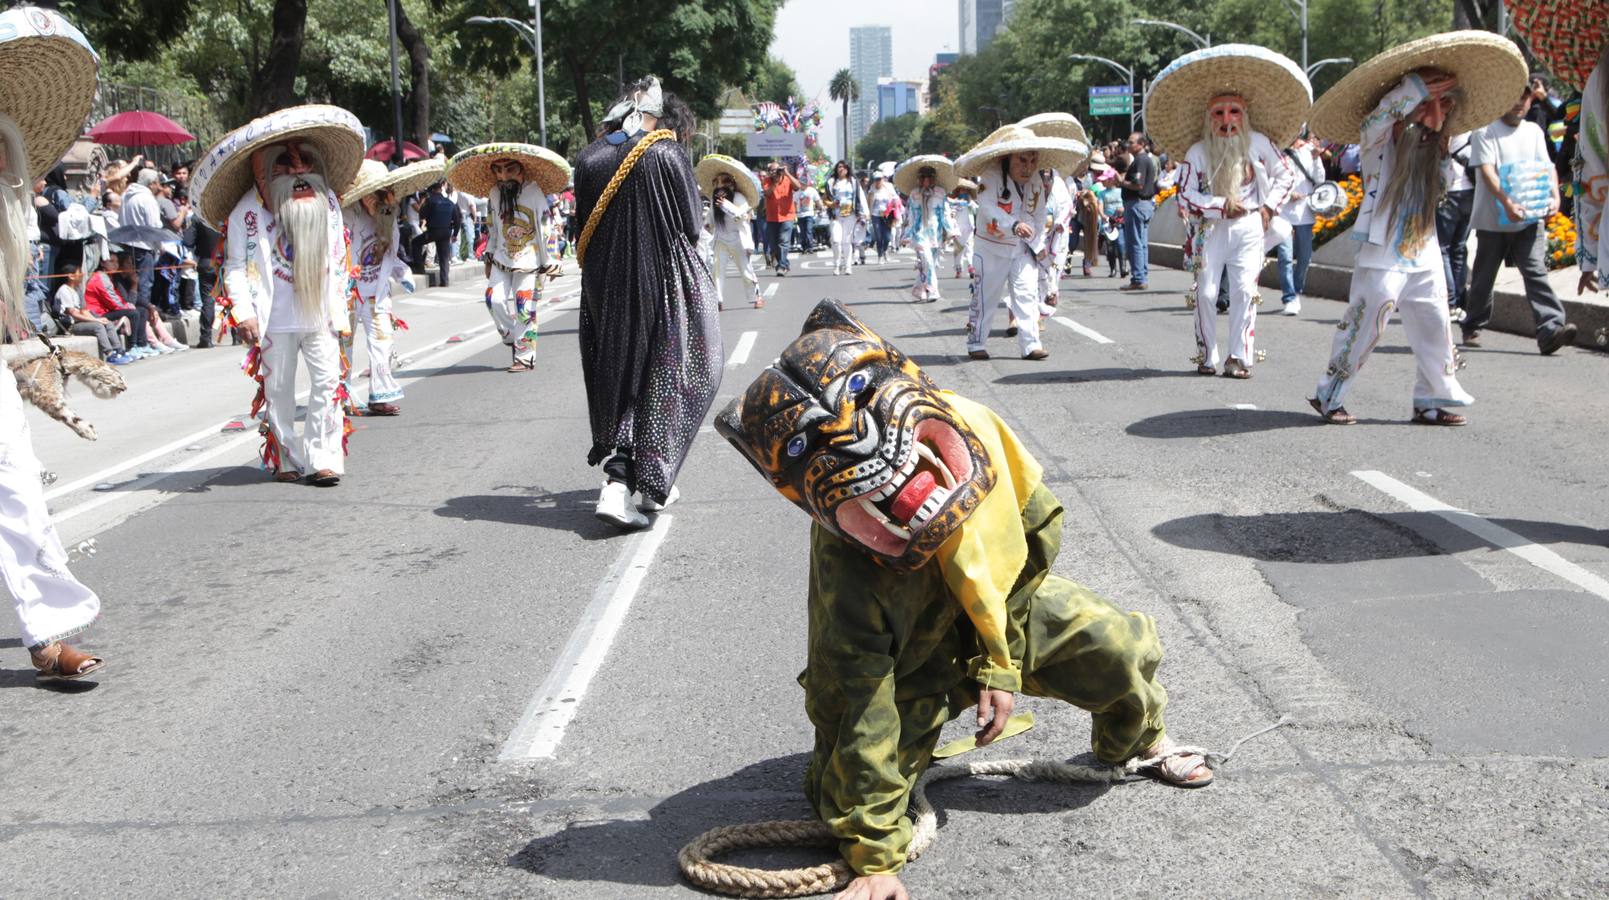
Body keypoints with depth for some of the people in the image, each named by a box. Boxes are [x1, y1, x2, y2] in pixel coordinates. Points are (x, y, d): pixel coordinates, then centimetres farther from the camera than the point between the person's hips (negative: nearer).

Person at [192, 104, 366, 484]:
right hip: (275, 321, -3)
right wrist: (244, 313, -14)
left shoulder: (327, 201, 7)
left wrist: (340, 310, 12)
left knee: (328, 382, -6)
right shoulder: (248, 210, -7)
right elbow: (234, 266, -5)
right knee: (278, 389, 6)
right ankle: (286, 459, 18)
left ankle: (323, 458, -1)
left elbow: (339, 260, 14)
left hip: (320, 317, 3)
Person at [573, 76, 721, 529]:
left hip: (606, 289, 4)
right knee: (663, 377, 9)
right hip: (664, 284, -4)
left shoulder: (590, 158, 3)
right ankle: (653, 484, 10)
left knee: (618, 377, 13)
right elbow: (692, 224, -4)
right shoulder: (668, 155, -9)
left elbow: (584, 229, 8)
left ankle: (618, 480, 3)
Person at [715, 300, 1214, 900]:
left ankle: (1134, 744, 29)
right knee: (842, 801, -15)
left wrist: (1000, 663, -15)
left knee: (1123, 650, -6)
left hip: (1002, 605, 4)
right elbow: (857, 715, -32)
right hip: (912, 656, -3)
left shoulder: (973, 430, -31)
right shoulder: (849, 581, -39)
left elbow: (1034, 526, -13)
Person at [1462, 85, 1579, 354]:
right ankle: (1472, 327, 26)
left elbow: (1547, 167, 9)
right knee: (1483, 276, 9)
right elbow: (1486, 170, -15)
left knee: (1536, 272, -10)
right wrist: (1506, 202, -29)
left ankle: (1551, 330, -21)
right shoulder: (1486, 132, -3)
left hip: (1530, 219, 3)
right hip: (1493, 220, -3)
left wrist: (1555, 196, -10)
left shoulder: (1534, 131, 14)